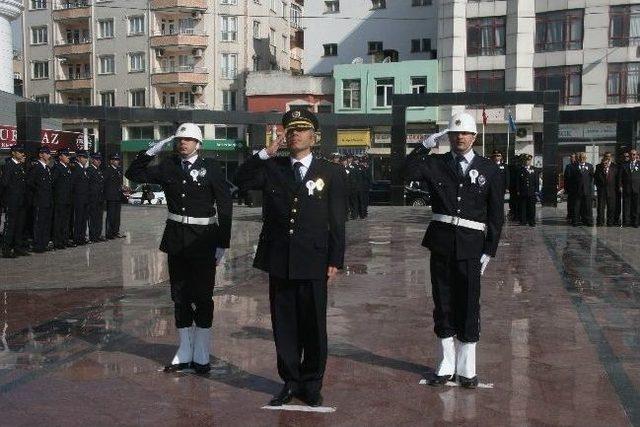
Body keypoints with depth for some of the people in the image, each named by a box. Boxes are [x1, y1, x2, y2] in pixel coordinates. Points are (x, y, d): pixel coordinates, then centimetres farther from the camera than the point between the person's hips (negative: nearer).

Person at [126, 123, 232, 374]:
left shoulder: (211, 168, -4)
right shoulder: (168, 166, 6)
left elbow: (225, 206, -4)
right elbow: (134, 174, 8)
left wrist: (222, 244, -7)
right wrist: (152, 151, -4)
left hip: (203, 239, -4)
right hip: (176, 238, 4)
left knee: (202, 296, 2)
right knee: (180, 296, 11)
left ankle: (201, 355, 14)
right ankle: (184, 352, 22)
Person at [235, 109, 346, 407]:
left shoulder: (331, 173, 3)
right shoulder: (272, 168, 9)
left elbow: (337, 221, 1)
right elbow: (242, 181, -8)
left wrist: (335, 260, -3)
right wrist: (266, 153, -13)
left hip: (313, 262, -2)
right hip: (279, 260, 2)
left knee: (313, 325, 7)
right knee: (284, 325, 10)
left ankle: (312, 384, 22)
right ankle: (290, 382, 23)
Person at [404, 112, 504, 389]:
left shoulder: (489, 170, 5)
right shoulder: (436, 164, 8)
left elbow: (496, 215, 4)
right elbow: (409, 172, -10)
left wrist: (489, 251, -1)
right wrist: (425, 146, -11)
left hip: (470, 245, -1)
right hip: (441, 243, 2)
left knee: (469, 306, 3)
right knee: (443, 304, 8)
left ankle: (467, 368, 15)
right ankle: (447, 365, 20)